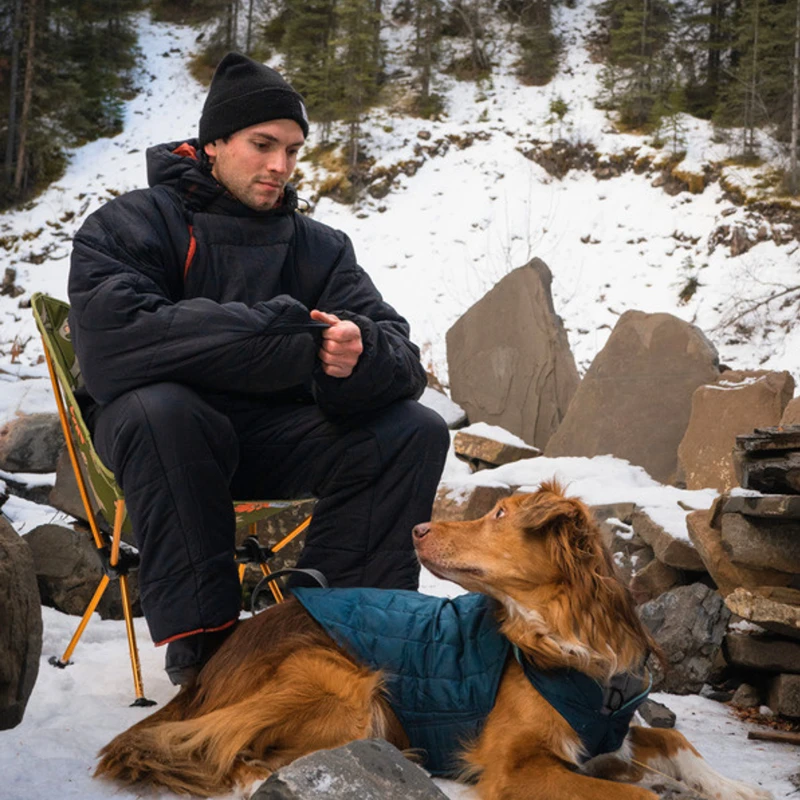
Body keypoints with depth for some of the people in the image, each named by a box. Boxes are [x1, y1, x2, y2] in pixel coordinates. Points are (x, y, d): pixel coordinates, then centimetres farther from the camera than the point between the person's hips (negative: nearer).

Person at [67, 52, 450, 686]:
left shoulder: (320, 247, 5)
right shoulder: (131, 224, -7)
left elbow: (402, 360, -7)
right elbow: (111, 344, -28)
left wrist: (360, 357, -35)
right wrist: (290, 337, -30)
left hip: (275, 441, 4)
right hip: (167, 440, -4)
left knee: (418, 431, -15)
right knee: (159, 407, -36)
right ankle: (201, 645, -25)